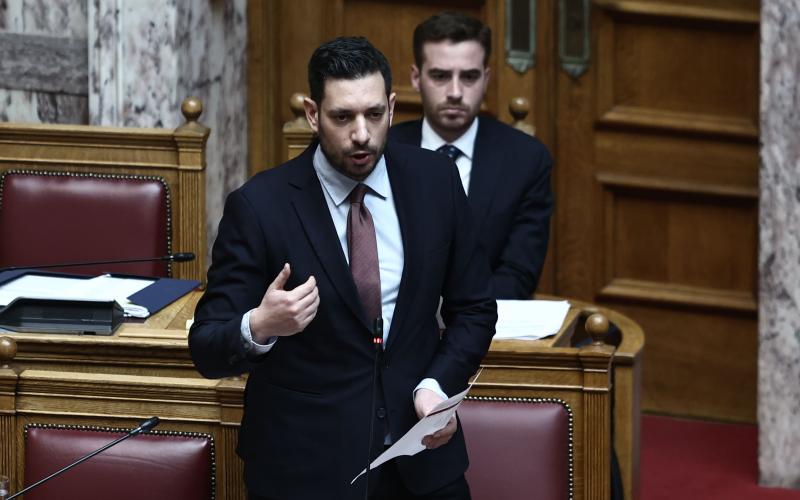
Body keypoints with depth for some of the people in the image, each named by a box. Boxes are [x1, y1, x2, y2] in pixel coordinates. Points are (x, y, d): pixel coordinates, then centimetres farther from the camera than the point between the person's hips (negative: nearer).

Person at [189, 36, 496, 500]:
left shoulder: (435, 180, -4)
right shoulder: (258, 205, -13)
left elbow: (474, 308, 6)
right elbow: (208, 350, -11)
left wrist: (439, 385, -11)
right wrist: (259, 327, -32)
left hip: (419, 450, 3)